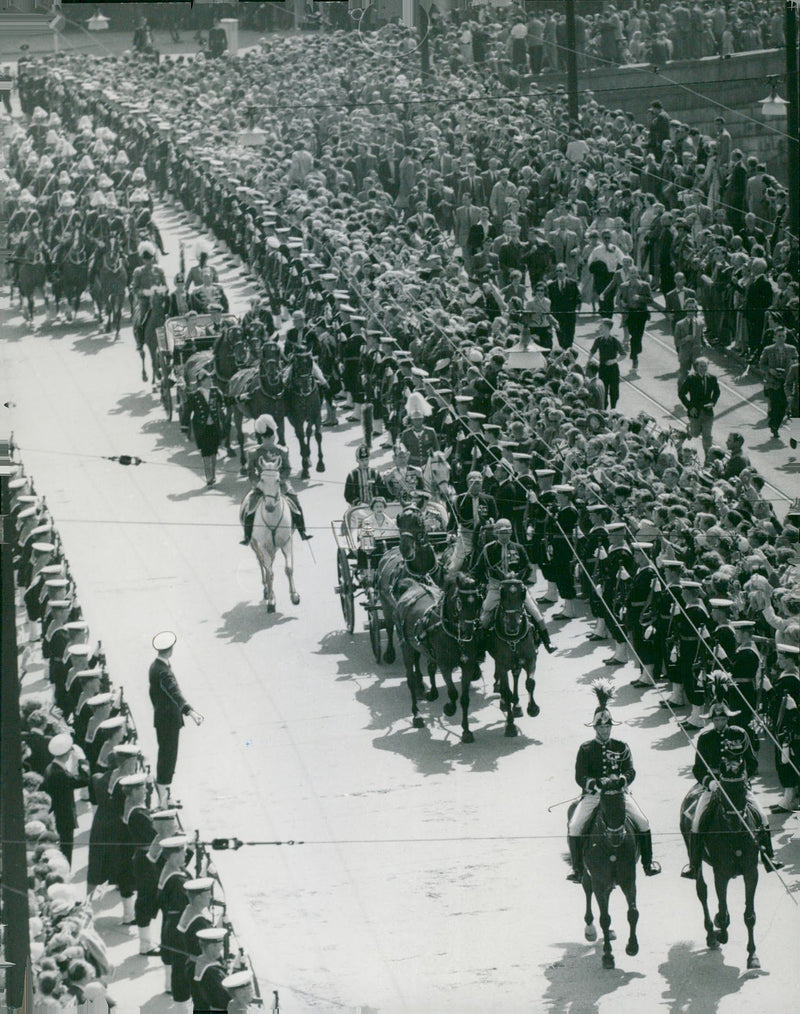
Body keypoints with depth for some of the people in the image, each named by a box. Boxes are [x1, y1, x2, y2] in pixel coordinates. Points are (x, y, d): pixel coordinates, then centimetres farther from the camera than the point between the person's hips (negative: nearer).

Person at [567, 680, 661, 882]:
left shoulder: (622, 748, 10)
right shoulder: (585, 749, 5)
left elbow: (631, 772, 2)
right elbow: (580, 777, -2)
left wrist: (619, 779, -19)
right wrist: (596, 783, -21)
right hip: (592, 794, -1)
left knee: (642, 822, -18)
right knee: (574, 828, -22)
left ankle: (648, 863, -1)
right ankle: (577, 869, -8)